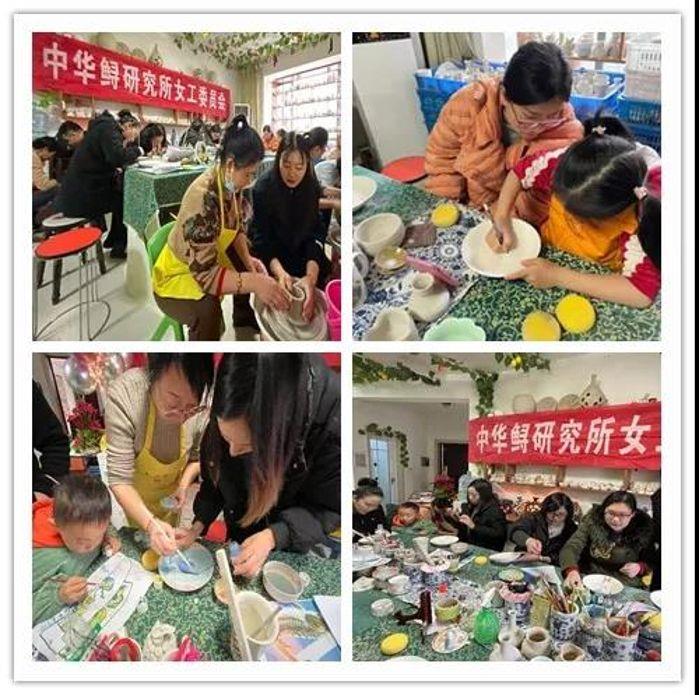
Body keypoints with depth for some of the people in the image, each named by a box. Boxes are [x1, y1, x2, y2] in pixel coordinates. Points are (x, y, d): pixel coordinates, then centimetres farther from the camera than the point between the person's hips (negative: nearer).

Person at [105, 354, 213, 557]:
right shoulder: (122, 396, -41)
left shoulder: (204, 404, -33)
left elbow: (197, 455, -9)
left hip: (172, 489, 2)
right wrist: (150, 524, -46)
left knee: (168, 542, 26)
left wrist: (183, 486, -24)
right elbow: (120, 479, -35)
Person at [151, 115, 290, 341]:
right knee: (208, 309, -34)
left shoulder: (232, 186, -10)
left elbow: (238, 227, 8)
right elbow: (204, 273, -37)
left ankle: (245, 324, 23)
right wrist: (254, 282, -46)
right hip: (176, 276, -9)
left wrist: (247, 259, -11)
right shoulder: (203, 197, -35)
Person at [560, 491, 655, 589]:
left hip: (625, 587, 0)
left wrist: (640, 567, -16)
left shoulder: (644, 528, -8)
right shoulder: (593, 518, -9)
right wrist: (572, 571, -35)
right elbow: (571, 548, -14)